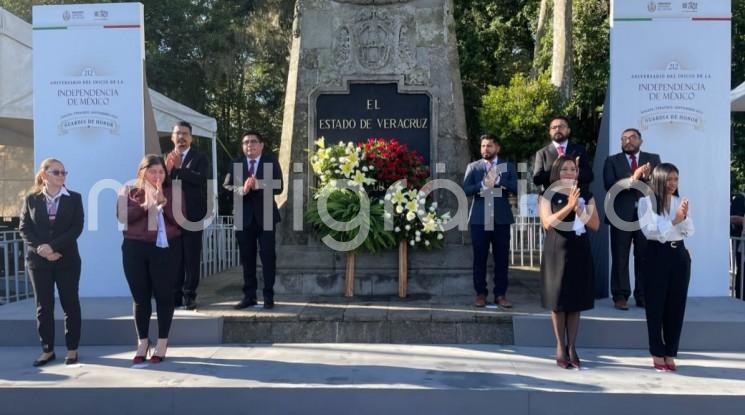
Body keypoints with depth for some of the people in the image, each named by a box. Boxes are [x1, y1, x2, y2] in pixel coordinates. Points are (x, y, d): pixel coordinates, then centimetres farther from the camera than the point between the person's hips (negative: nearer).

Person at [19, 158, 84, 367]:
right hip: (38, 261, 1)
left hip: (67, 260, -1)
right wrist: (41, 249, -14)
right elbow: (24, 229, 1)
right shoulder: (31, 199, 6)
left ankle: (72, 349, 12)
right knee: (43, 306, 5)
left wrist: (53, 246, -16)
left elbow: (76, 228, -6)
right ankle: (47, 350, 15)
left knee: (70, 304, 3)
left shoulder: (74, 198, 3)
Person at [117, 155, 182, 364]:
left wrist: (163, 201, -16)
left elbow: (179, 219, -7)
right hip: (135, 249, 2)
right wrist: (146, 204, -17)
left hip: (166, 248, -1)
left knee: (163, 295, 2)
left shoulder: (173, 192, 4)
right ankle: (142, 342, 18)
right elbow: (122, 216, -8)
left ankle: (162, 342, 13)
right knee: (140, 297, 6)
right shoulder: (129, 192, 7)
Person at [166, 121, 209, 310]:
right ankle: (175, 294, 16)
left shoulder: (199, 158, 2)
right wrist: (167, 170, -12)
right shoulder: (166, 158, 11)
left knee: (191, 257, 0)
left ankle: (189, 296, 7)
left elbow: (200, 179, -15)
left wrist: (179, 168, -17)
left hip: (192, 215, -3)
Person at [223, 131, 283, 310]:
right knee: (247, 258, 7)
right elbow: (226, 187, -3)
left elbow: (278, 187, -10)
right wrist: (242, 189, -22)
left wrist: (258, 184, -23)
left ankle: (269, 297, 8)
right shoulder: (236, 163, 5)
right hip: (244, 217, 2)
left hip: (265, 216, -2)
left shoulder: (271, 162, -1)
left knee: (268, 257, 0)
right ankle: (249, 296, 16)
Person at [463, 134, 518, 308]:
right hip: (479, 220, 0)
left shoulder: (507, 166, 8)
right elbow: (465, 190, -4)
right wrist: (483, 184, -17)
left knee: (501, 259, 4)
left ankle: (500, 294, 12)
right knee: (479, 259, 4)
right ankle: (480, 294, 13)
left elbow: (516, 188, -4)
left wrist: (498, 180, -14)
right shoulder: (473, 167, 7)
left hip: (501, 220, 0)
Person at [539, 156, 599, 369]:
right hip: (557, 252, -3)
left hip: (579, 252, 3)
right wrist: (568, 206, -22)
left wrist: (578, 209, -14)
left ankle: (572, 348, 11)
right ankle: (561, 348, 11)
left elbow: (595, 225, 1)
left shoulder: (586, 196, 9)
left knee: (576, 301, 4)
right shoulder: (548, 196, -1)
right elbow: (547, 223, -14)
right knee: (558, 302, 2)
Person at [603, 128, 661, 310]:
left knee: (645, 257, 2)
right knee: (620, 258, 0)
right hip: (621, 215, -1)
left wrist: (648, 178, -19)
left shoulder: (653, 159, 12)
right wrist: (633, 178, -20)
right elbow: (609, 185, -8)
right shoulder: (612, 161, 7)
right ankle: (620, 296, 5)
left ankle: (643, 296, 11)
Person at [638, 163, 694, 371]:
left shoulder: (680, 201, 11)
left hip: (679, 254, 5)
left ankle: (670, 353, 16)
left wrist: (684, 217, -13)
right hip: (657, 254, -5)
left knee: (676, 305, 6)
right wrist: (673, 221, -18)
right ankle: (657, 353, 11)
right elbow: (648, 230, -12)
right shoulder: (647, 201, -3)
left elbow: (689, 231, 5)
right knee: (656, 305, 1)